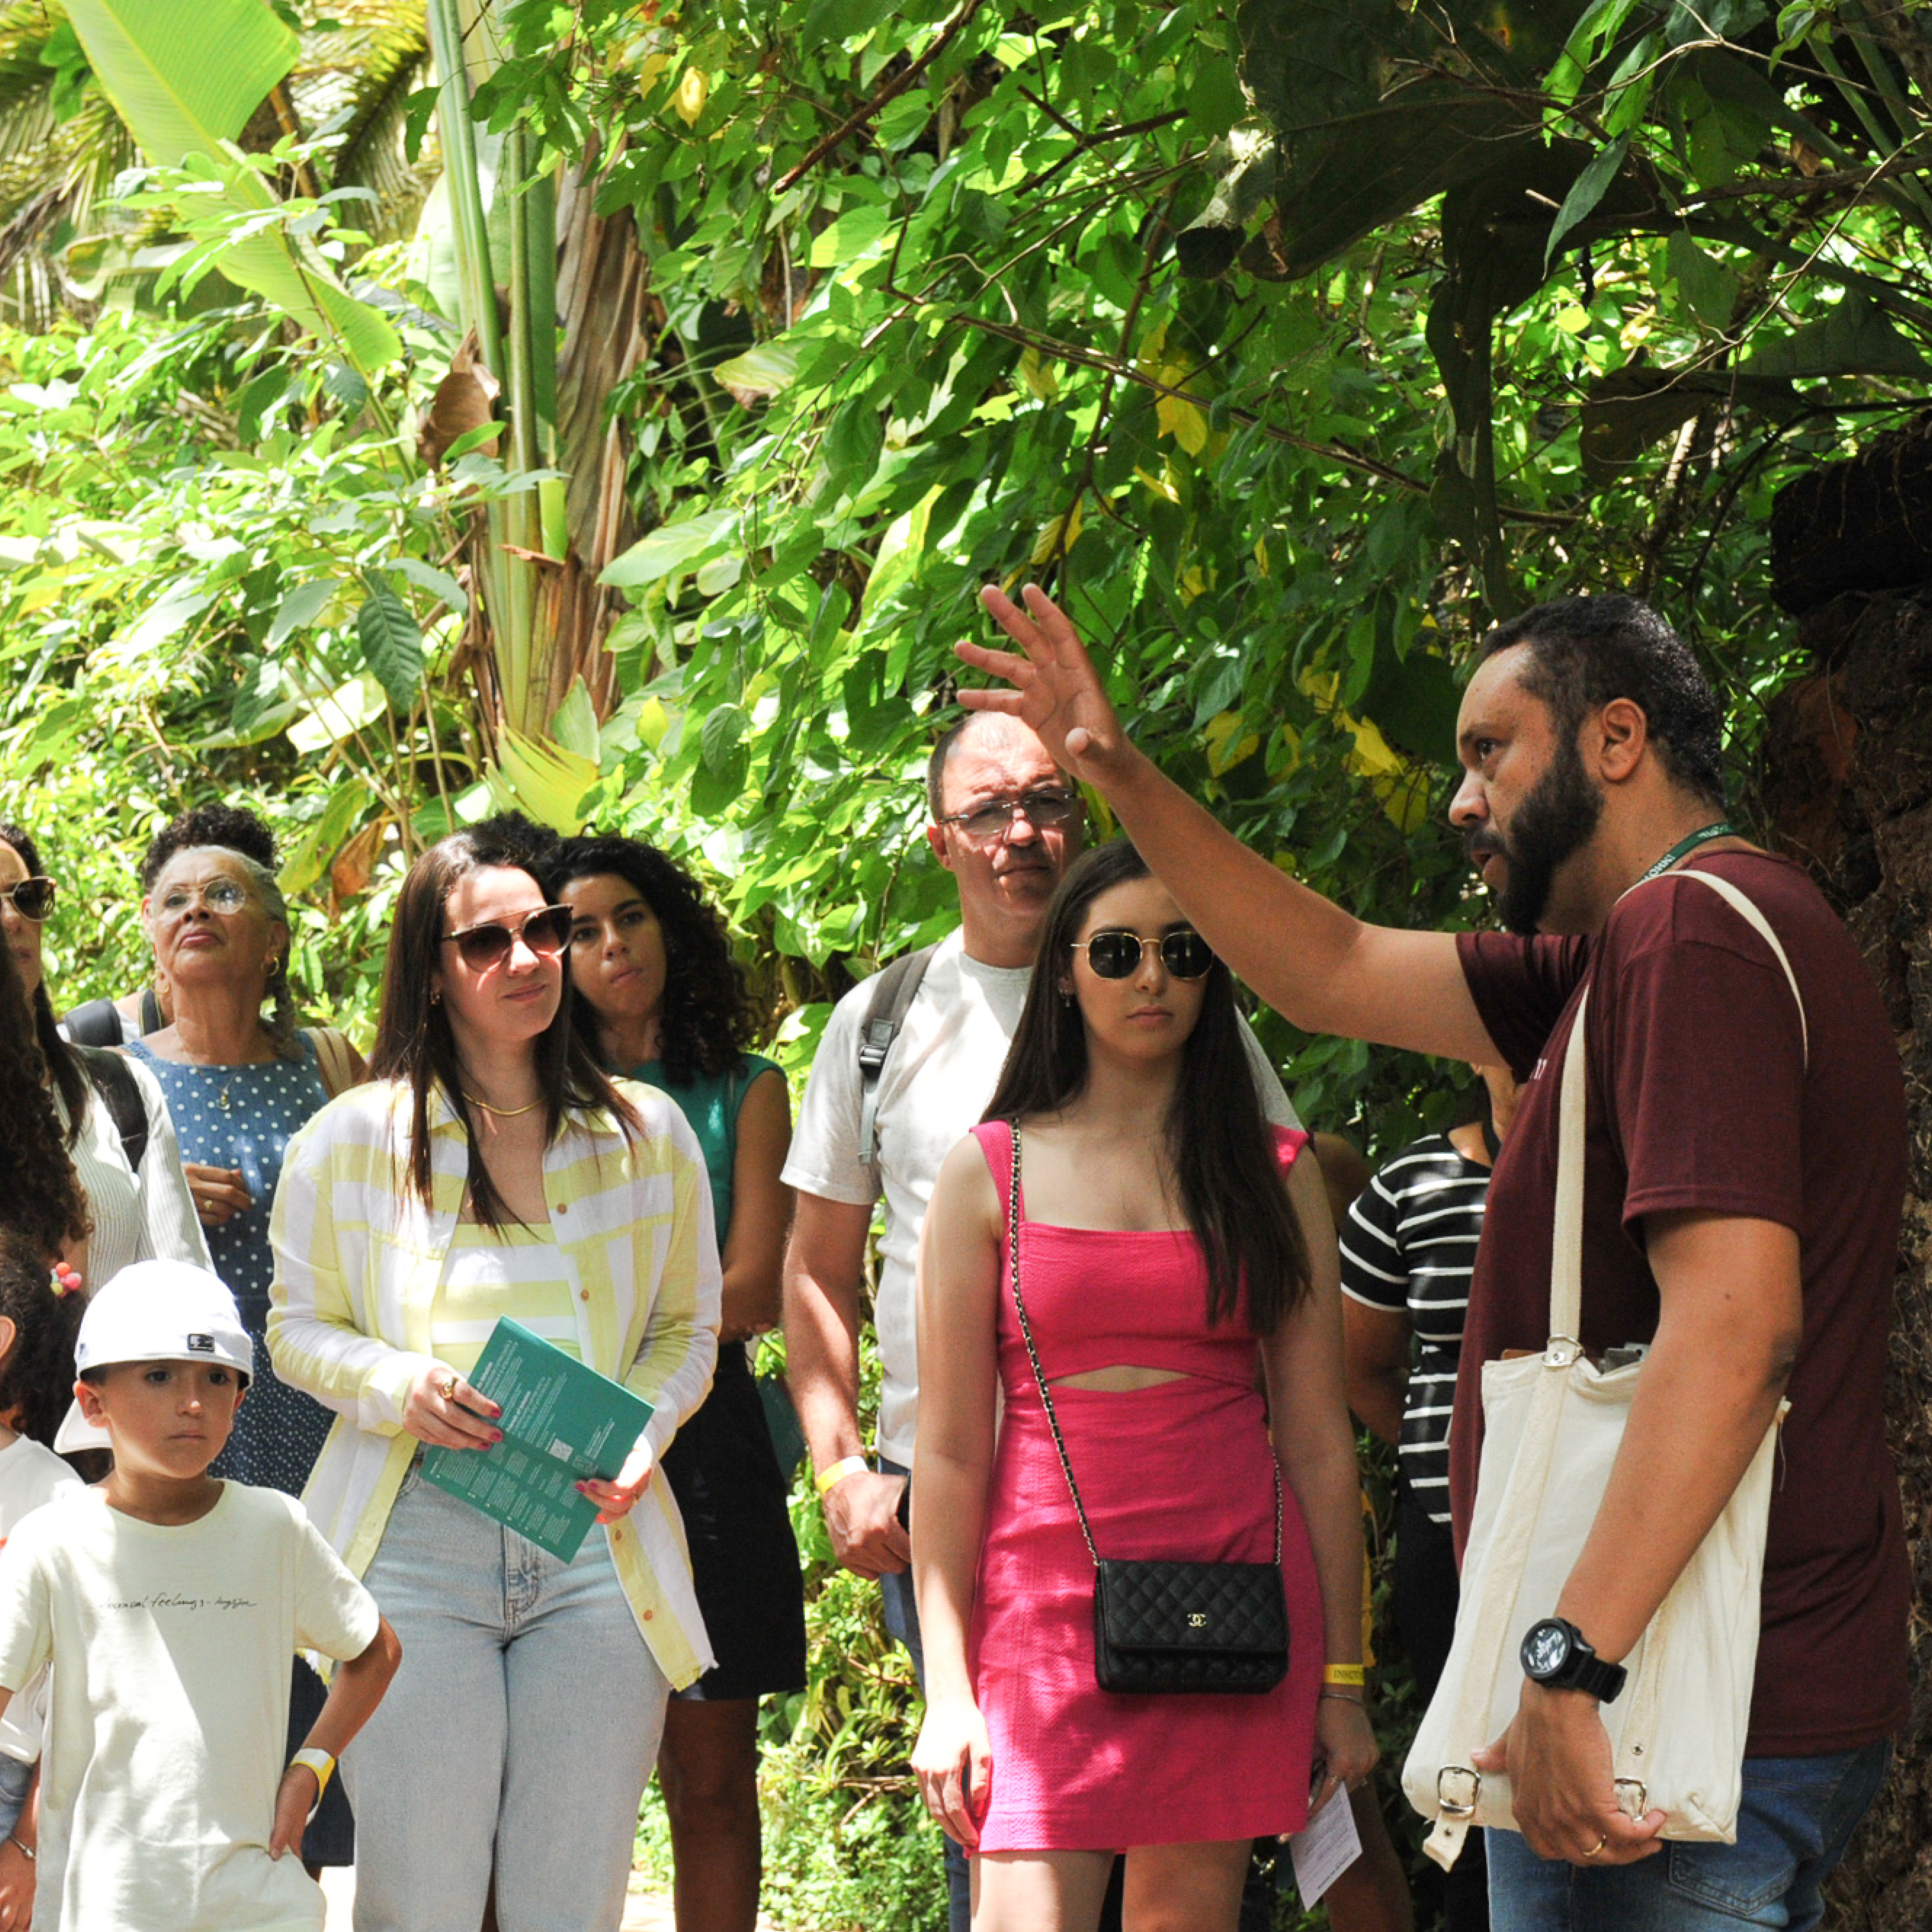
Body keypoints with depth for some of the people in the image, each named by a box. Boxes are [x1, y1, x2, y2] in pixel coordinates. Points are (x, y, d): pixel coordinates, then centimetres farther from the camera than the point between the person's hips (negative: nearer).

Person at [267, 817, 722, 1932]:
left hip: (598, 1539, 2)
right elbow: (300, 1328, 10)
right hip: (415, 1537, -2)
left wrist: (644, 1432, -4)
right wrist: (398, 1385, -11)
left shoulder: (646, 1133, 10)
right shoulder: (353, 1142, 5)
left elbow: (687, 1326, 17)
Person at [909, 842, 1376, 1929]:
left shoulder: (1276, 1173, 10)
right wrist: (947, 1691, -3)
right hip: (1045, 1588, -1)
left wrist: (1344, 1677, 5)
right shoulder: (991, 1171, 6)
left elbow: (1319, 1441, 9)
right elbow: (951, 1450, 3)